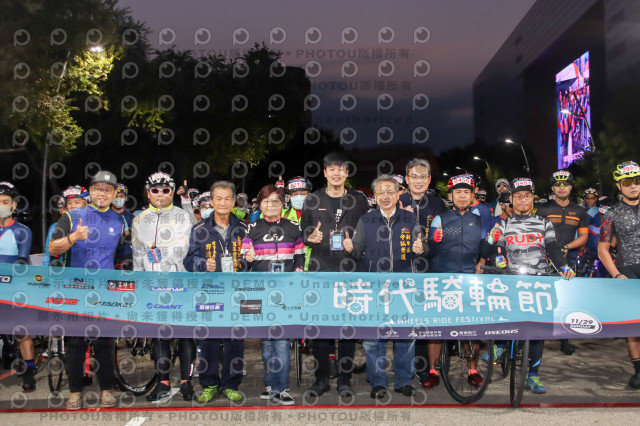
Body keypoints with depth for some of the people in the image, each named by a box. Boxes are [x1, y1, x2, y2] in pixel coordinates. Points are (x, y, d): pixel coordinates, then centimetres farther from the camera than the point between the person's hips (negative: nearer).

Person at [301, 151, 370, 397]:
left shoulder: (359, 201, 9)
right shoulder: (313, 200, 10)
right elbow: (303, 234, 12)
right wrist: (311, 237, -9)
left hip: (349, 271, 0)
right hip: (320, 270, 0)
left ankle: (345, 379, 13)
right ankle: (321, 378, 13)